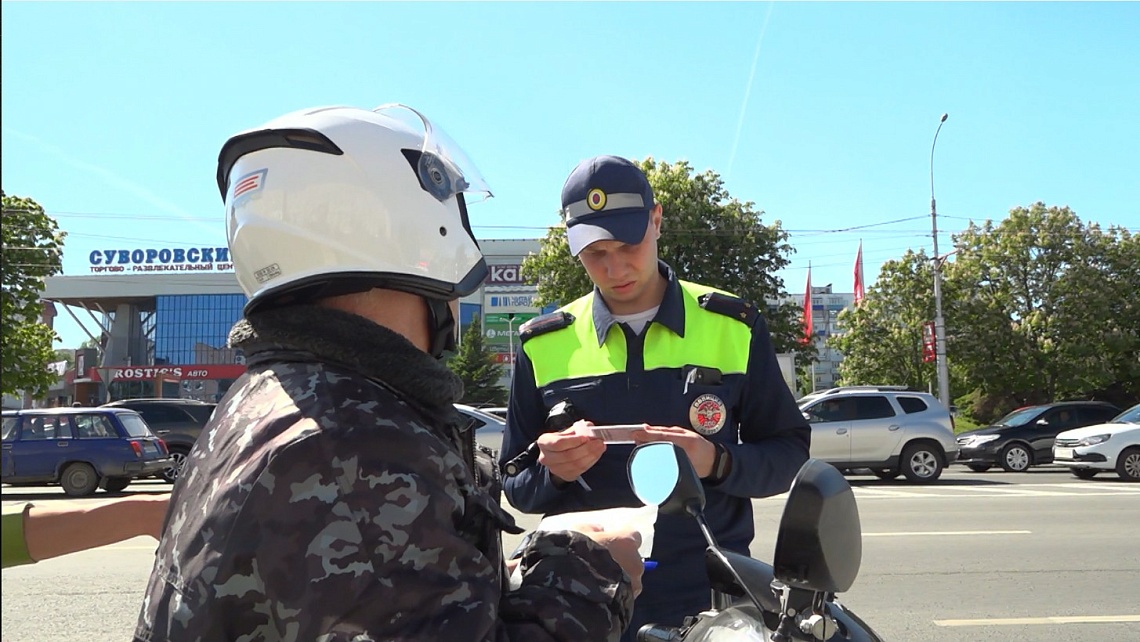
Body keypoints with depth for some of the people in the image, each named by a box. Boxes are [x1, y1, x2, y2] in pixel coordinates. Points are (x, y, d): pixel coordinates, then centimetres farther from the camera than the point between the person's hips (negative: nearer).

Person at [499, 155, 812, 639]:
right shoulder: (543, 345, 2)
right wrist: (552, 472, -17)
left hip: (712, 597, 0)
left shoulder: (733, 327, 0)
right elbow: (516, 486, 5)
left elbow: (789, 451, 0)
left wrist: (717, 463, -19)